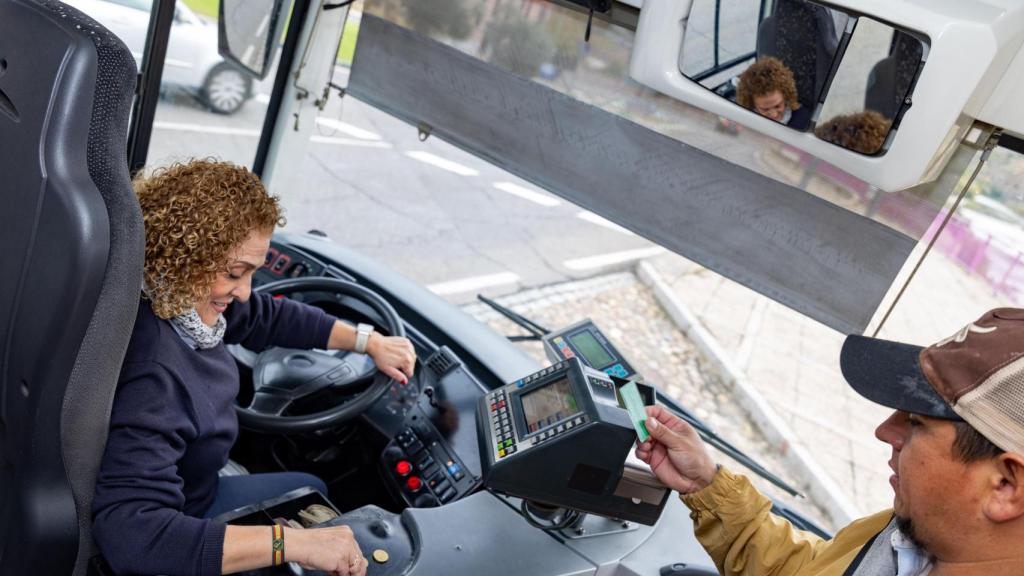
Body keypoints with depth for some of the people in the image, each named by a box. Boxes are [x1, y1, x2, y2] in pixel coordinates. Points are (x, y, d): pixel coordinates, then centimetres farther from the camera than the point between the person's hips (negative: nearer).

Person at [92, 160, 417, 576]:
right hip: (174, 537, -7)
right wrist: (291, 543, -49)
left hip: (186, 494, 7)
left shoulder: (183, 298, -16)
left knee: (314, 491, 24)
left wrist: (369, 343, 5)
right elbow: (130, 534, -48)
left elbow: (266, 317, 2)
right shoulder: (153, 374, -41)